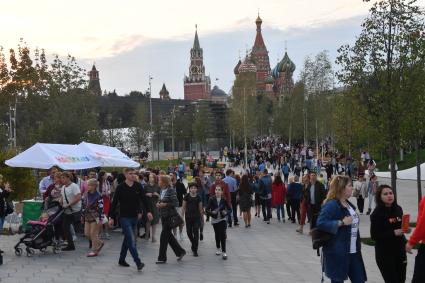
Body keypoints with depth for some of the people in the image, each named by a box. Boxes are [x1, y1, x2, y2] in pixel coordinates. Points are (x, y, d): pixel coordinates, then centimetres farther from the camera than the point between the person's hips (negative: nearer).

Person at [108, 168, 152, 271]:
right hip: (124, 217, -5)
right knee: (131, 240, -12)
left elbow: (143, 199, 5)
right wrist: (112, 217, -7)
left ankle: (121, 260, 28)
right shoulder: (120, 187, -10)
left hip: (134, 217, 5)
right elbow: (114, 203, -6)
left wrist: (148, 211, -7)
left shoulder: (138, 186, 1)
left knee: (127, 239, 15)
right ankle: (138, 262, -16)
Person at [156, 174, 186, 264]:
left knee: (164, 236, -6)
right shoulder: (162, 191, 9)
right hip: (163, 216, 8)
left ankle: (162, 258, 2)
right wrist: (159, 204, 1)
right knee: (169, 236, 13)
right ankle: (180, 252, 28)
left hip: (170, 216, -8)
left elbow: (176, 203, -16)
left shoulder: (171, 191, -15)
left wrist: (165, 204, -21)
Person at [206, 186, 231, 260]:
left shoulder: (224, 199, -7)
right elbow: (207, 209, -7)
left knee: (222, 235, -11)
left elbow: (229, 208, 2)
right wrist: (212, 213, -26)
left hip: (222, 219, -1)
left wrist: (226, 212, -18)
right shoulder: (212, 199, -8)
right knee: (217, 234, 13)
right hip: (215, 219, 1)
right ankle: (218, 249, 36)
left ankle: (224, 252, -8)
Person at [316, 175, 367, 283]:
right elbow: (320, 223, -24)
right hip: (337, 252, -8)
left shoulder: (348, 204, 13)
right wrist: (342, 222, -25)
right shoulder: (331, 205, -14)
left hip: (353, 251, 8)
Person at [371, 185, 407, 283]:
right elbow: (374, 236, -17)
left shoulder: (398, 209, 2)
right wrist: (393, 233, -22)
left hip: (400, 251, 6)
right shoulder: (377, 213, -14)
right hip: (385, 254, -6)